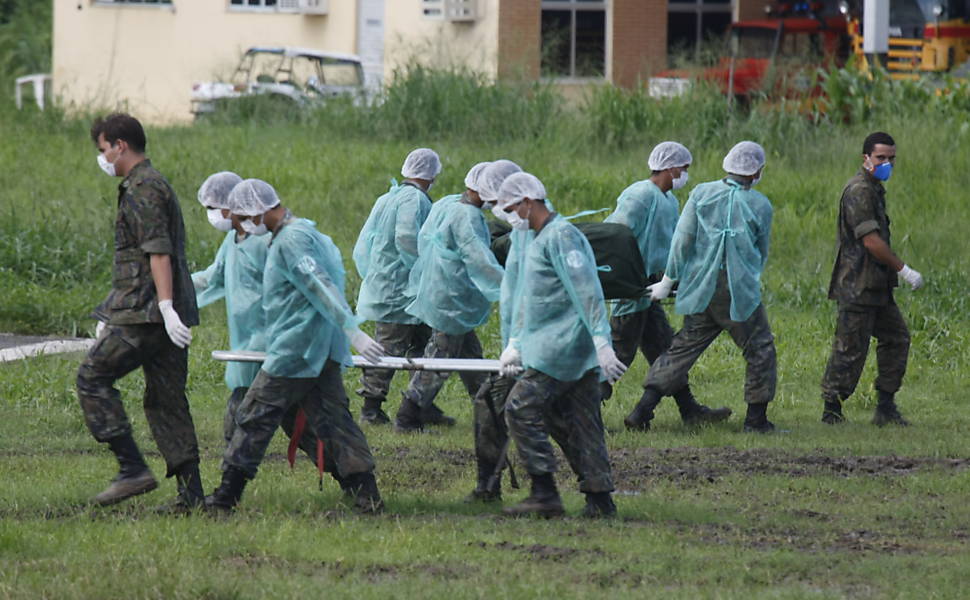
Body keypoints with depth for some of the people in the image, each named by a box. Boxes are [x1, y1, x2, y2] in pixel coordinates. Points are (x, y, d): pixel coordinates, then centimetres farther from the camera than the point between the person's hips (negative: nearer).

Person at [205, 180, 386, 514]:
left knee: (255, 418, -2)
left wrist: (353, 332, -30)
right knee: (333, 421, 6)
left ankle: (224, 500, 2)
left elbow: (323, 288, -24)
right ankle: (366, 496, -1)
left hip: (293, 353, -9)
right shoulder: (308, 233, 16)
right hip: (323, 351, 9)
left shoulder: (290, 241, -15)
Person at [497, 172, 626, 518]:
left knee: (522, 409, -11)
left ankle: (544, 493, -13)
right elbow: (527, 297, 28)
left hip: (562, 347, -10)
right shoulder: (539, 240, 21)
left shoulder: (561, 236, -12)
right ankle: (599, 498, 8)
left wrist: (601, 342, -27)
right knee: (578, 424, 8)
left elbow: (586, 291, -20)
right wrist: (515, 343, 21)